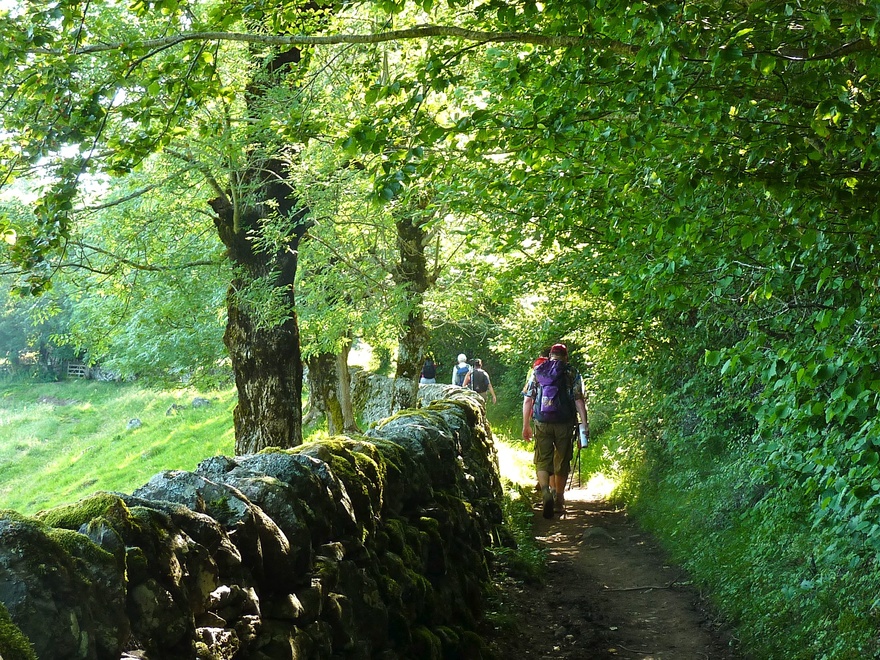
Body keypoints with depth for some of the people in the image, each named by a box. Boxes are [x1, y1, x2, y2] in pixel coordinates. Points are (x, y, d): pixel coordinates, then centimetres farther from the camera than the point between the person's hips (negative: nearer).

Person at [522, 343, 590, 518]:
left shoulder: (537, 372, 9)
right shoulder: (572, 373, 3)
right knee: (562, 462, 12)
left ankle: (546, 492, -22)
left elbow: (527, 400, 6)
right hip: (564, 424, -1)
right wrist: (584, 424, -5)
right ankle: (558, 499, 19)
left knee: (542, 460, 3)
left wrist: (526, 425, 12)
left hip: (542, 424, 1)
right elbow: (579, 400, -5)